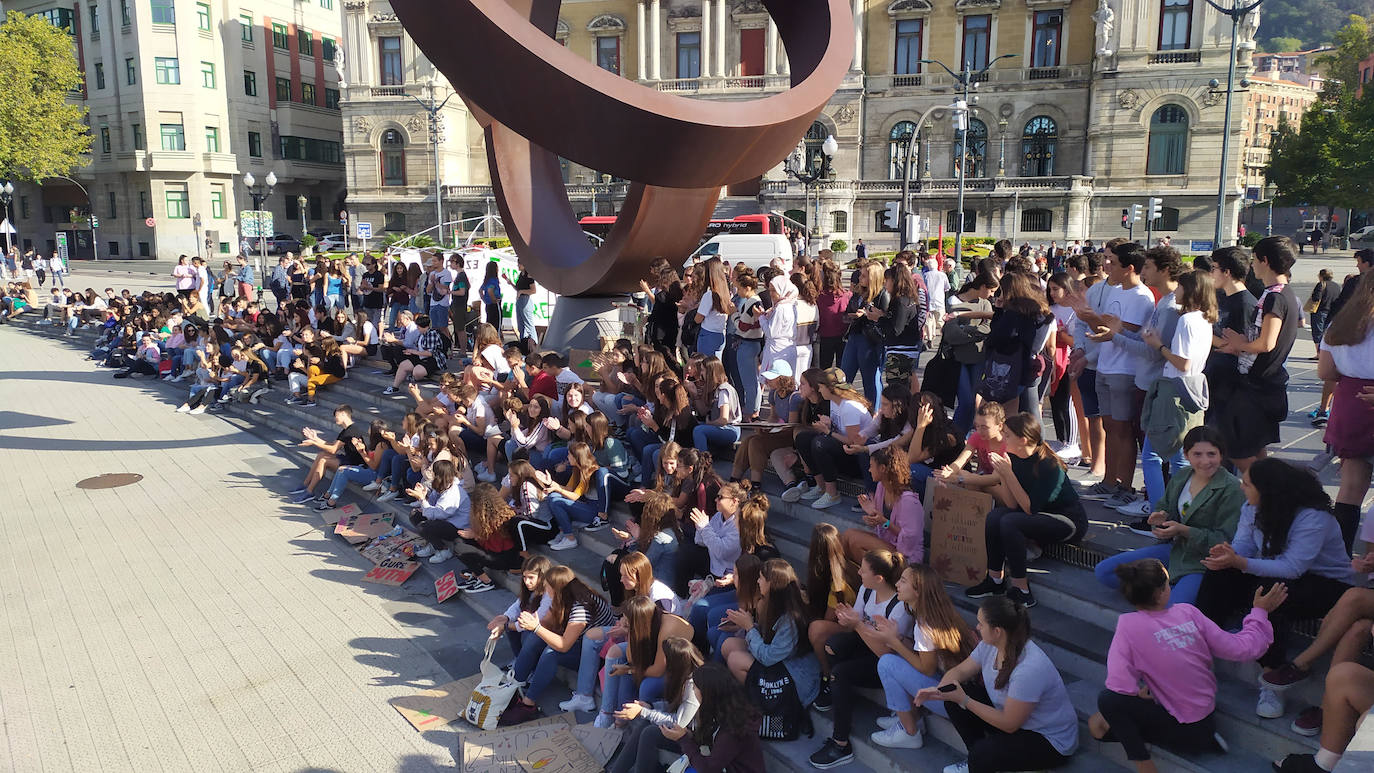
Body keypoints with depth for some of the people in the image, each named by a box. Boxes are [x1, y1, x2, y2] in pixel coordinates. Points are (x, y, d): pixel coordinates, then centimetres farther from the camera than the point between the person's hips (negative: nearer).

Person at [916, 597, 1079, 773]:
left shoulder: (1030, 669, -34)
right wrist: (938, 690, -16)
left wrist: (964, 700, -24)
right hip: (1008, 715, 8)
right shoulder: (990, 645, -9)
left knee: (983, 754, -30)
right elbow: (960, 671, 4)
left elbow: (1009, 724, -25)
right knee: (953, 699, -7)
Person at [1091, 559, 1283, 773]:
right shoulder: (1188, 612, -10)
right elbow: (1242, 648, -2)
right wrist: (1260, 612, 13)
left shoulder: (1129, 624, -23)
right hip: (1207, 720, 6)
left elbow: (1120, 685, -28)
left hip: (1184, 731, -6)